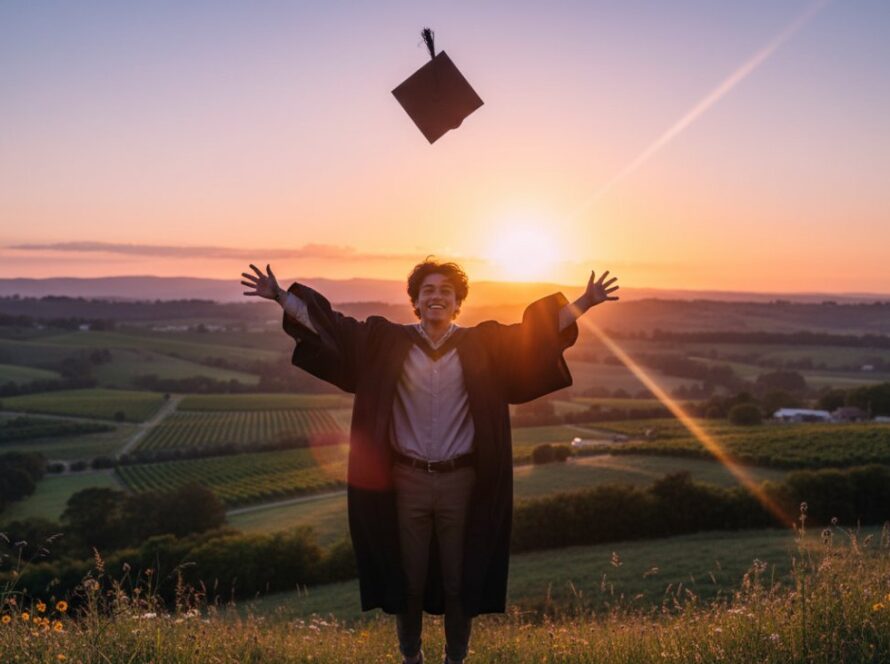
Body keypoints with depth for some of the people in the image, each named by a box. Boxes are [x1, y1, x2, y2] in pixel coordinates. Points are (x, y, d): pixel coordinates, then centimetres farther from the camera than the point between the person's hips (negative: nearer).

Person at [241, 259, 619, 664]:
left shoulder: (483, 344, 1)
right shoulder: (388, 342, 1)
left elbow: (535, 334, 0)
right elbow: (330, 327, 0)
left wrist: (583, 304, -9)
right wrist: (281, 296, -5)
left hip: (461, 482, 0)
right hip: (407, 480, 0)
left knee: (460, 581, 11)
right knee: (408, 580, 12)